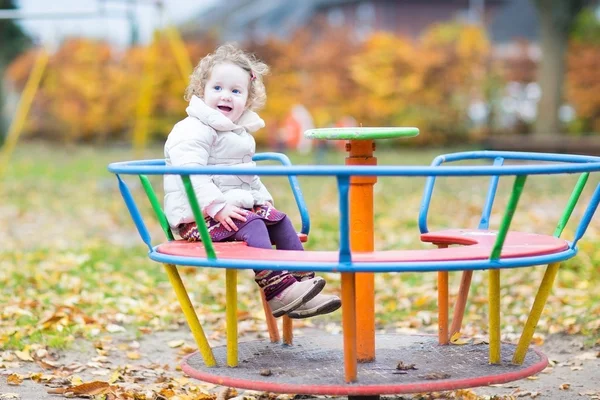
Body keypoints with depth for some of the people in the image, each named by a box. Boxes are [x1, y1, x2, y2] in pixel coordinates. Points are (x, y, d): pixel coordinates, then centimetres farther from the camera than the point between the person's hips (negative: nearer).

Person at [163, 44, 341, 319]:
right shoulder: (193, 131, -14)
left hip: (237, 207, 10)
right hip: (198, 215, -10)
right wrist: (218, 207, -34)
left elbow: (249, 175, 30)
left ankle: (303, 281, -5)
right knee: (250, 226, -28)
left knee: (280, 220, -1)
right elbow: (191, 174, -27)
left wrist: (263, 198, 16)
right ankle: (278, 291, -36)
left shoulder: (240, 132, 18)